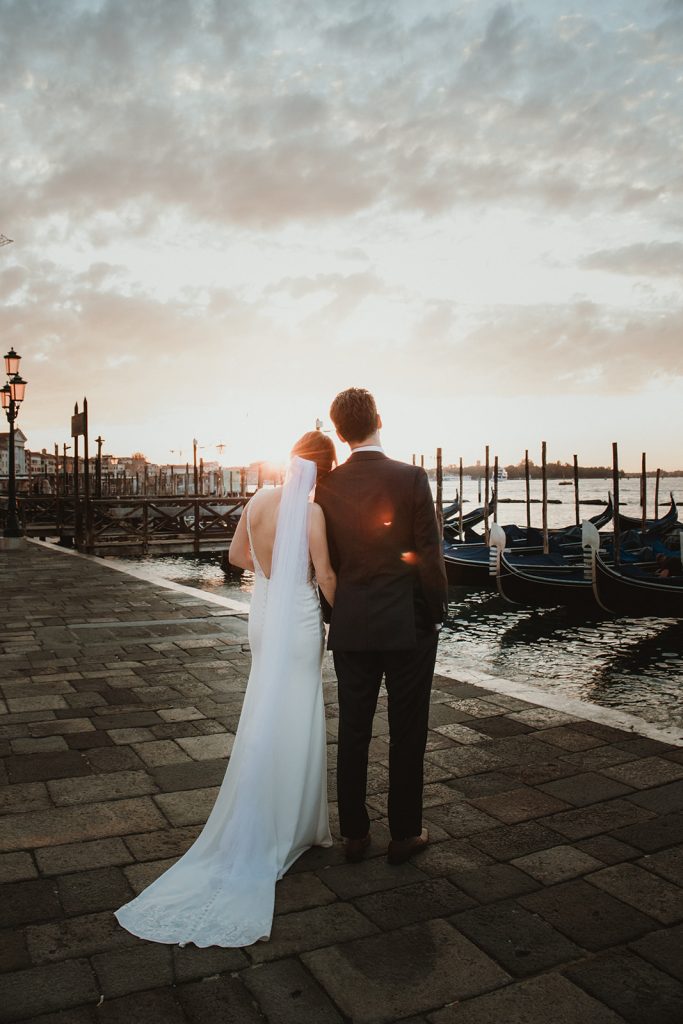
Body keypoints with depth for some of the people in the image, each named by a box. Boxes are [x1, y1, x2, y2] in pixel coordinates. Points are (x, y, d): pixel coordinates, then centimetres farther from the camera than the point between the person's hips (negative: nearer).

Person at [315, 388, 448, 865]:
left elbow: (325, 558, 4)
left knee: (353, 731, 13)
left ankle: (355, 833, 24)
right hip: (407, 625, -3)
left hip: (351, 627, 3)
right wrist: (436, 613, 1)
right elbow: (429, 554, -11)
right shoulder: (411, 477, -11)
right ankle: (405, 834, 21)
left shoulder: (328, 485, -1)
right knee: (407, 732, 9)